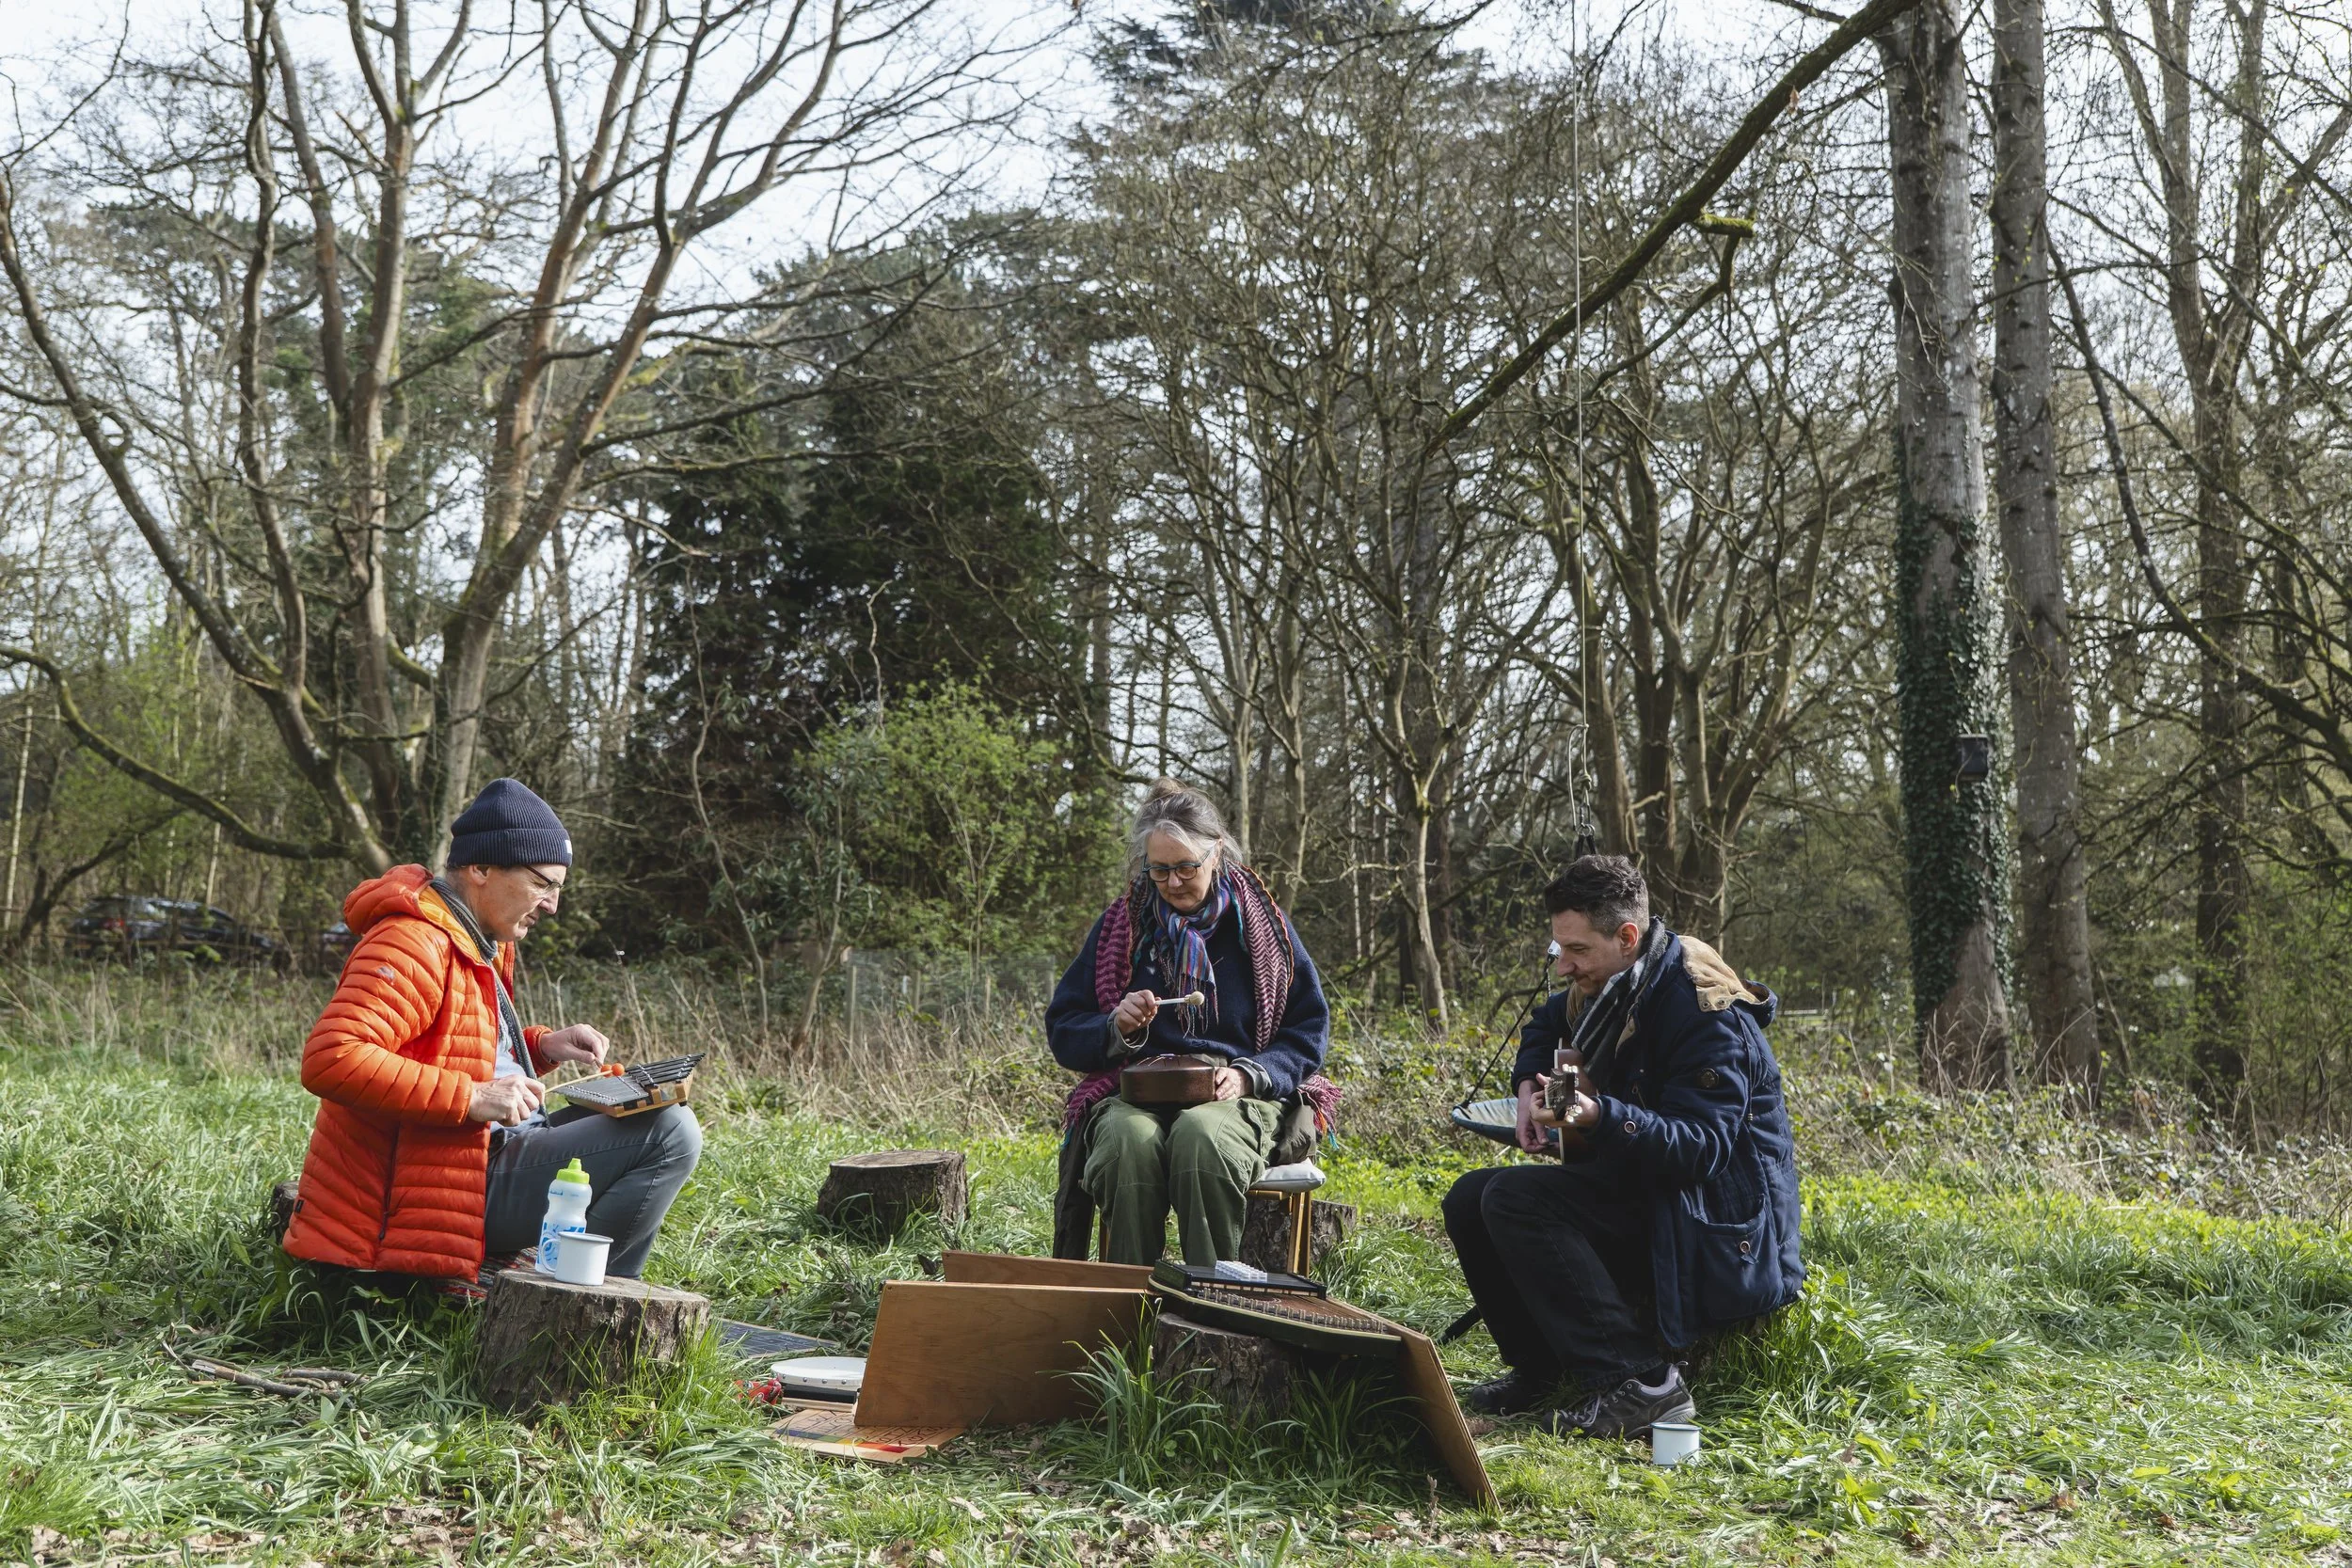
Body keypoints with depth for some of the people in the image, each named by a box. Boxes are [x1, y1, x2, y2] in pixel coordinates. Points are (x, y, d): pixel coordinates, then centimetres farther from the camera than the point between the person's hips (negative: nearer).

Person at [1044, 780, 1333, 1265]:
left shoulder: (1261, 924, 10)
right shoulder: (1120, 925, 13)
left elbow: (1309, 1028, 10)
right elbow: (1061, 1029, 15)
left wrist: (1249, 1075, -9)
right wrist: (1117, 1028, -7)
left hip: (1237, 1097, -1)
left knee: (1202, 1136, -38)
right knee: (1130, 1142, -37)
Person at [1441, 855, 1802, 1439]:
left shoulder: (1703, 1008, -22)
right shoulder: (1606, 987, 4)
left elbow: (1701, 1148, -30)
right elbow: (1546, 1024, 28)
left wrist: (1600, 1117, -45)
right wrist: (1529, 1085, 7)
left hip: (1722, 1225, -9)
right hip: (1641, 1188, 9)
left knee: (1515, 1198, -26)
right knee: (1470, 1199, -1)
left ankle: (1639, 1380, -23)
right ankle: (1543, 1368, 3)